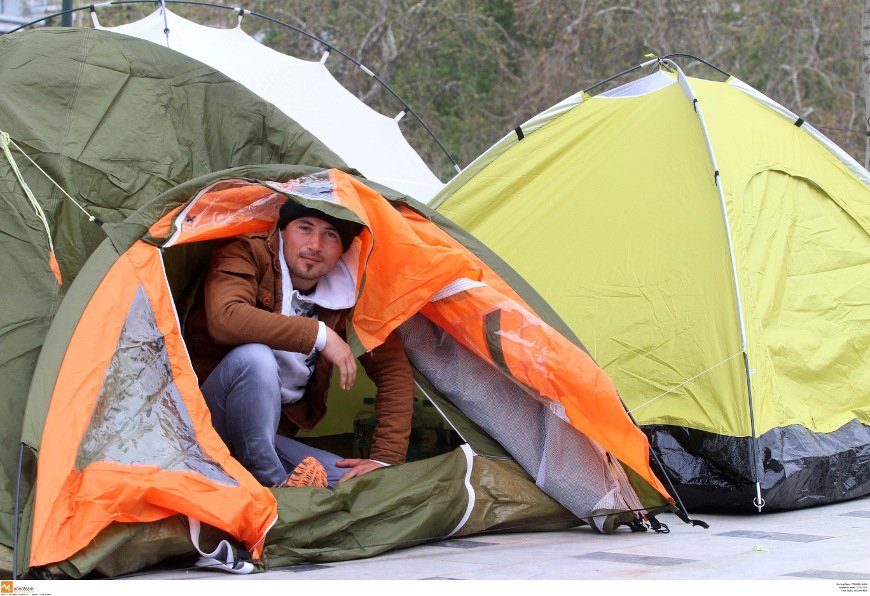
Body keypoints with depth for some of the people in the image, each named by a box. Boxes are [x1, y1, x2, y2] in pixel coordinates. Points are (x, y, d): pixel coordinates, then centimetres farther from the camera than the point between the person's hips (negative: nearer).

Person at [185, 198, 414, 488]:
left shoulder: (347, 292, 2)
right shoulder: (246, 254, -11)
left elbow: (394, 370, 5)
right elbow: (224, 318, -32)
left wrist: (386, 459, -7)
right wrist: (318, 334, -27)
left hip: (272, 435, 4)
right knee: (254, 357, -36)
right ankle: (274, 486, -28)